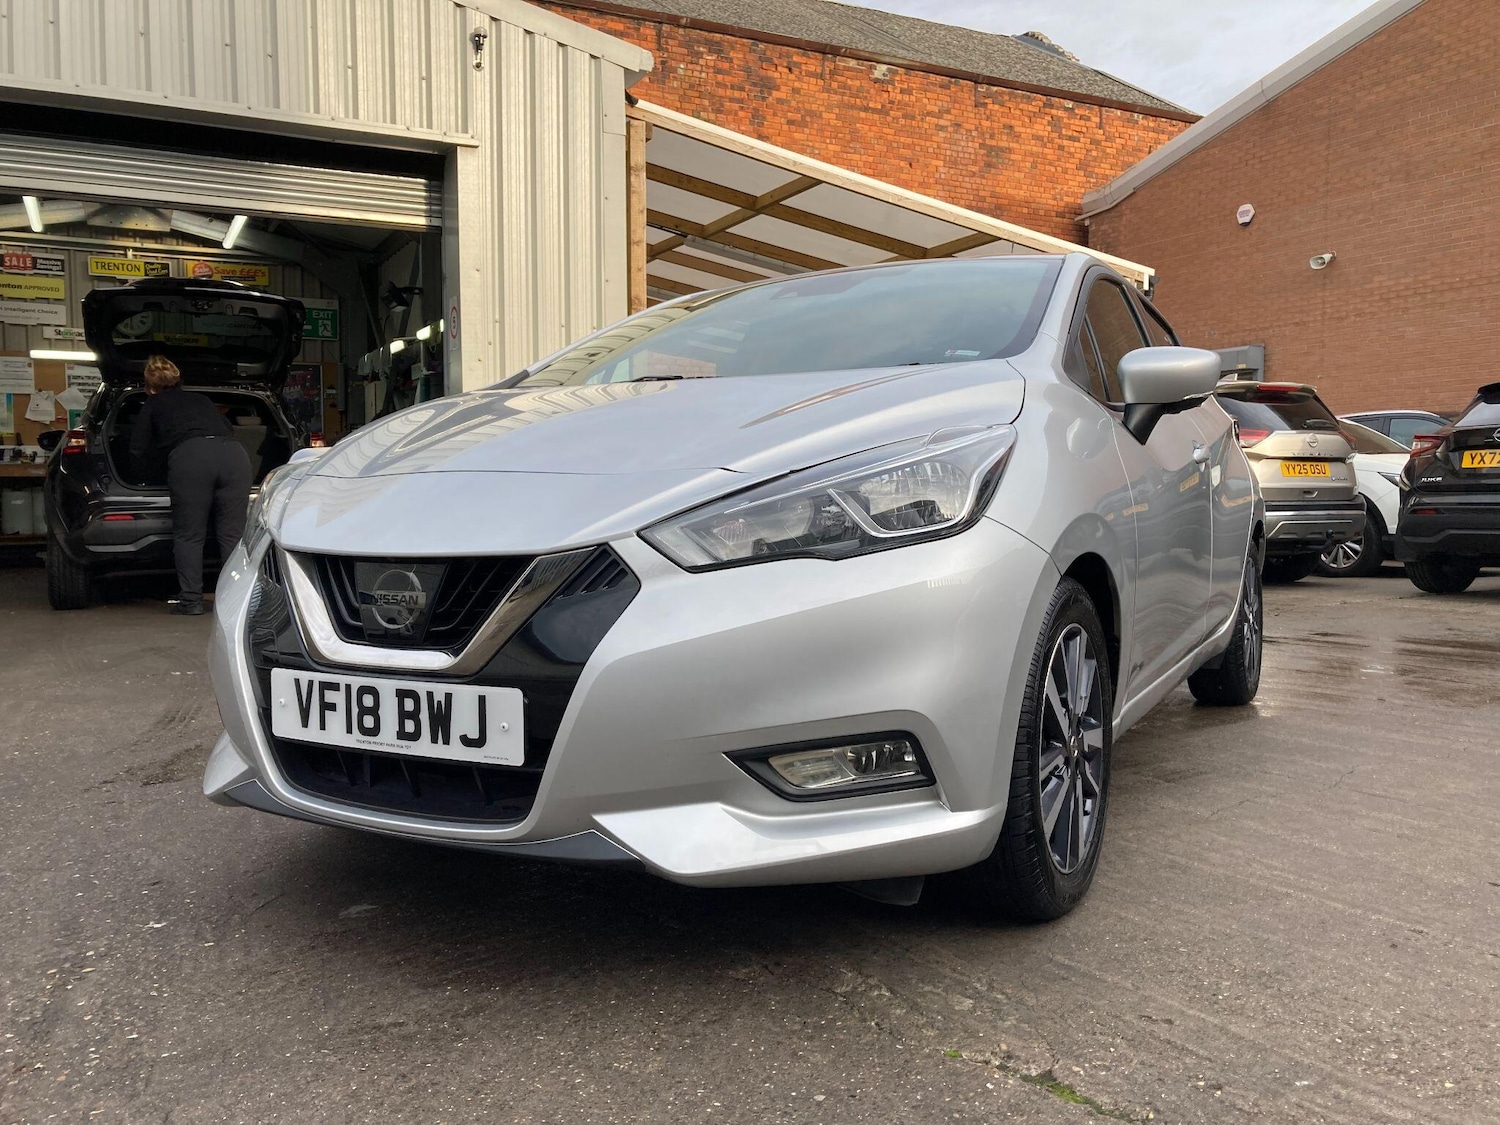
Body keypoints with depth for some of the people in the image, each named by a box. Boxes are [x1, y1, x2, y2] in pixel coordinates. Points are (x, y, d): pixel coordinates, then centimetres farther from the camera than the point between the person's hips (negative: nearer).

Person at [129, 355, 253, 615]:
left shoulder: (152, 406, 27)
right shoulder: (202, 399, 36)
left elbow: (138, 451, 24)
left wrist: (150, 478, 43)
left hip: (189, 457, -3)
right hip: (234, 453, 3)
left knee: (188, 535, 7)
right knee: (233, 534, 6)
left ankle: (190, 600, 3)